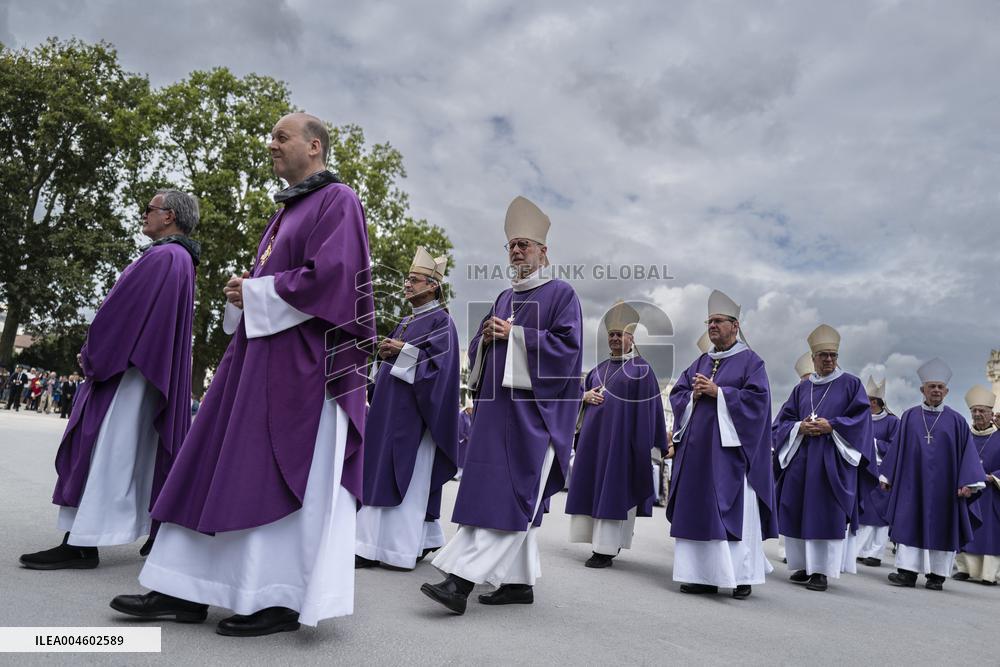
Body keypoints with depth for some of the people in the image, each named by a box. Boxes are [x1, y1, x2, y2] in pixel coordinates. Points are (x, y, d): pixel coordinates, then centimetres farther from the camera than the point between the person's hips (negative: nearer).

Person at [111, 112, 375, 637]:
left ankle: (282, 600, 5)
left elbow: (327, 277, -19)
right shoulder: (288, 208, 23)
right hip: (259, 353, 10)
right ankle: (186, 592, 13)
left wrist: (254, 293, -9)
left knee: (283, 476, -6)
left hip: (300, 359, -9)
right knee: (218, 467, 7)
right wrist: (243, 294, 4)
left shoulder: (336, 200, -5)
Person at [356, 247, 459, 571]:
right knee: (382, 474, 8)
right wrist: (385, 352, 3)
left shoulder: (442, 321, -5)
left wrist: (405, 351, -17)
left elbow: (441, 362, -16)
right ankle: (375, 544, 13)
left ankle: (404, 547, -1)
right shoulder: (407, 321, 19)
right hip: (390, 407, 9)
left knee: (407, 476, -7)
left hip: (413, 409, -9)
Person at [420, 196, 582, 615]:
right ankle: (520, 582, 14)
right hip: (497, 406, 7)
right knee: (516, 499, 7)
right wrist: (487, 335, -2)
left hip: (533, 409, -7)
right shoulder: (504, 299, 21)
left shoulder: (561, 293, 2)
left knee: (509, 495, -10)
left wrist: (514, 336, -12)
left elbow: (567, 346, -11)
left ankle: (462, 579, -15)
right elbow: (477, 351, 21)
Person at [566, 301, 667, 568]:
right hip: (594, 435, 6)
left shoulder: (641, 369, -1)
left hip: (621, 437, -6)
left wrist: (647, 443, -13)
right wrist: (586, 396, -1)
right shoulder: (599, 369, 17)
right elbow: (582, 390, 23)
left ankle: (606, 549, -2)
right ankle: (600, 543, 15)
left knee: (612, 488, -6)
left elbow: (648, 405, -6)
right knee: (593, 485, 5)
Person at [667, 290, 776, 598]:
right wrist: (694, 395, -6)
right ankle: (704, 575, 12)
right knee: (697, 510, 5)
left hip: (730, 448, -6)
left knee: (734, 510, -5)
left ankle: (742, 577, 5)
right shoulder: (700, 362, 18)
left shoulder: (750, 361, 0)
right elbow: (676, 393, 15)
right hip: (698, 447, 6)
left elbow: (757, 398, -12)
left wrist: (717, 392, -15)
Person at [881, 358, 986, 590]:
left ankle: (937, 574, 13)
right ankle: (908, 571, 3)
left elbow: (968, 452, 0)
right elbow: (897, 447, 8)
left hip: (943, 485, -1)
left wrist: (967, 483, -10)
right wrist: (887, 476, 4)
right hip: (913, 483, 1)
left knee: (941, 526, 4)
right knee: (910, 524, 0)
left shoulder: (956, 420, 2)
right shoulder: (909, 416, 5)